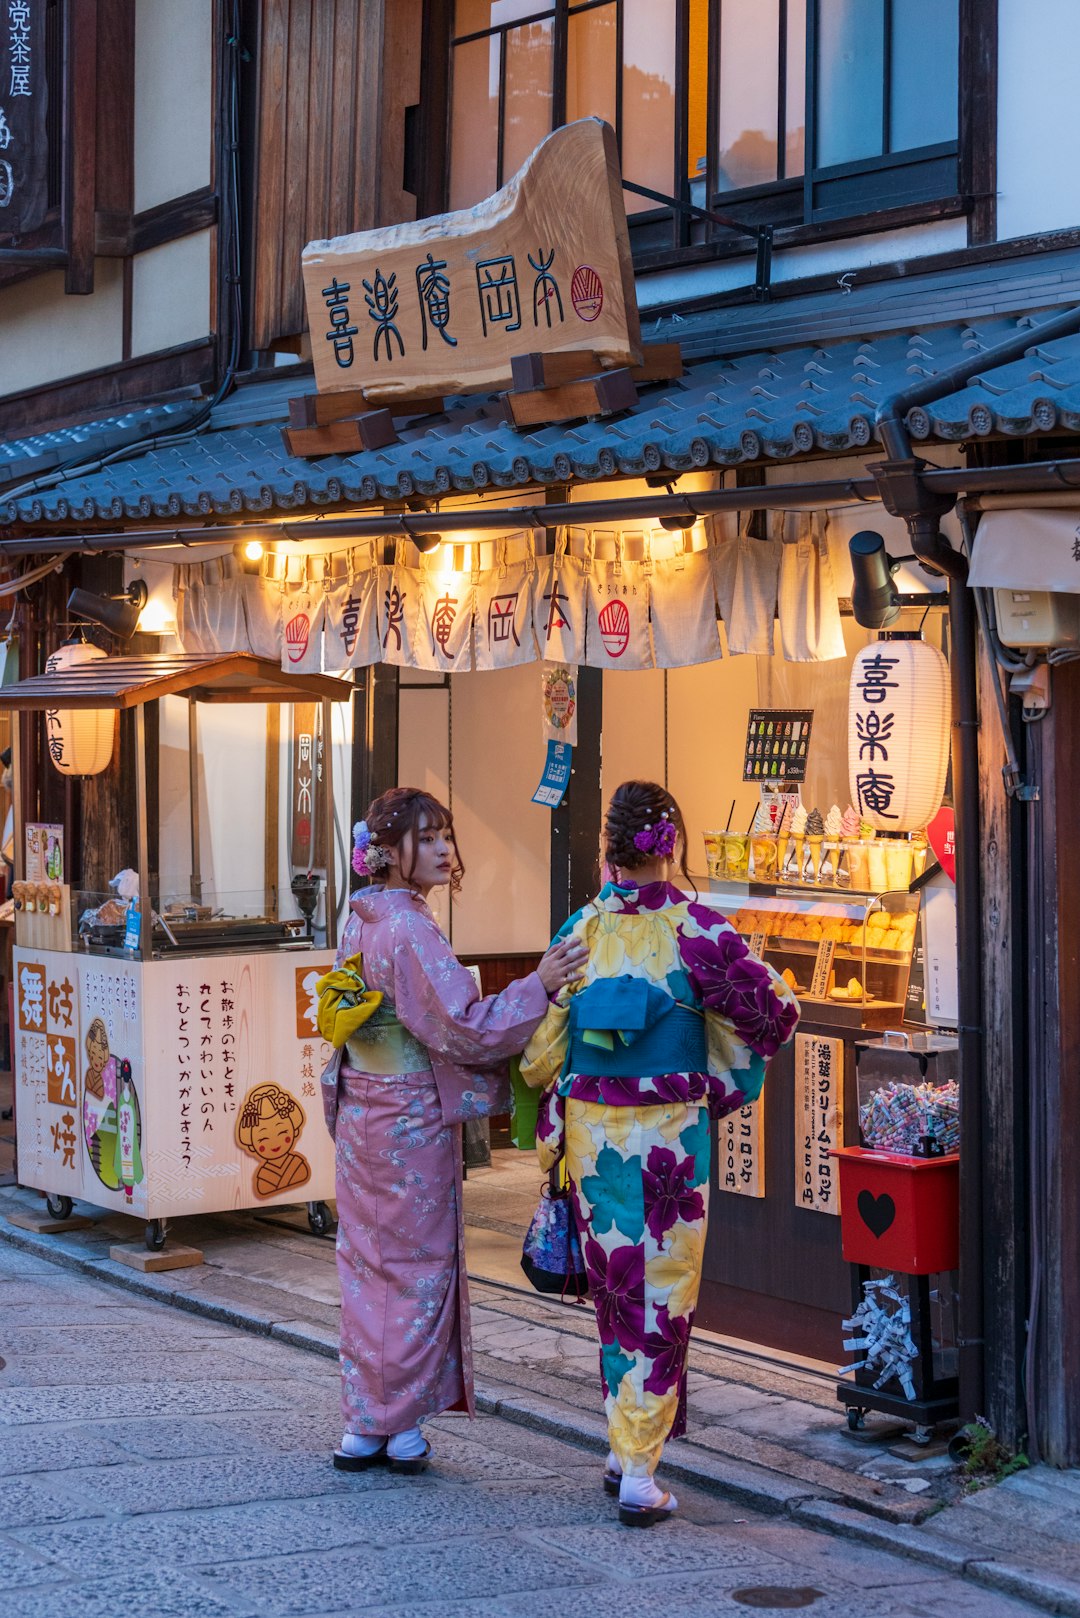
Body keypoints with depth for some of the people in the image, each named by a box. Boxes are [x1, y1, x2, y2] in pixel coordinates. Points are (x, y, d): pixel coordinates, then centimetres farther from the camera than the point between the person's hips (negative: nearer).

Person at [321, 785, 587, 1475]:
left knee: (370, 1264, 13)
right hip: (411, 1117, -8)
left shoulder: (361, 919, 8)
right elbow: (461, 1027, -22)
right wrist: (537, 986, -24)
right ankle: (397, 1425, 12)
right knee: (418, 1266, 4)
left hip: (361, 1109, 8)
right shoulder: (410, 931, -20)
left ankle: (362, 1427, 20)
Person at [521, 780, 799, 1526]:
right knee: (663, 1295, 3)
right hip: (670, 1130, -4)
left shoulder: (581, 929, -1)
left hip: (590, 1128, 4)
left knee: (615, 1290, 17)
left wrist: (553, 1118, 17)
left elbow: (541, 1050, 2)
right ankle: (640, 1471, 2)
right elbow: (775, 1015, -5)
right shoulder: (695, 928, -11)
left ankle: (626, 1448, 25)